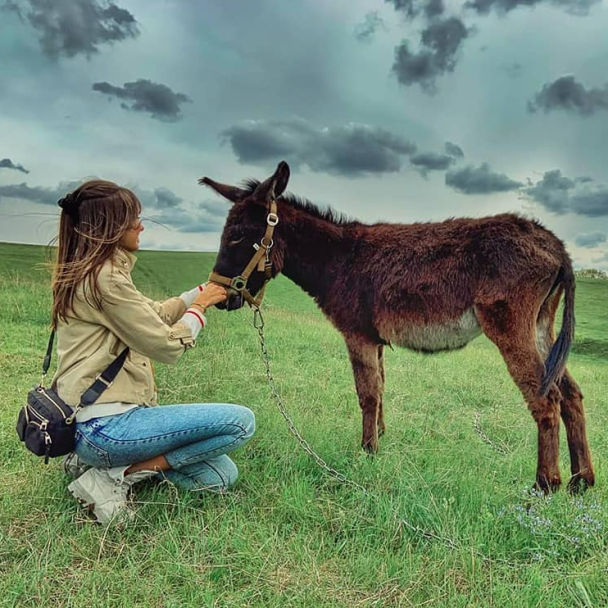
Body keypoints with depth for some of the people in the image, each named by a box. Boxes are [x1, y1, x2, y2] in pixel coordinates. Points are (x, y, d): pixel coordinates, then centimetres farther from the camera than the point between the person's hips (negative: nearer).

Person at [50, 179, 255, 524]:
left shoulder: (87, 273, 11)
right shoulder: (105, 278, -19)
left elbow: (153, 314, 20)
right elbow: (168, 346, -15)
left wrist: (205, 290, 12)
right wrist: (200, 305, 0)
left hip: (94, 414, 10)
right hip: (103, 425, -10)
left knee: (221, 476, 9)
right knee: (241, 421, -15)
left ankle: (100, 460, 10)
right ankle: (122, 473, -8)